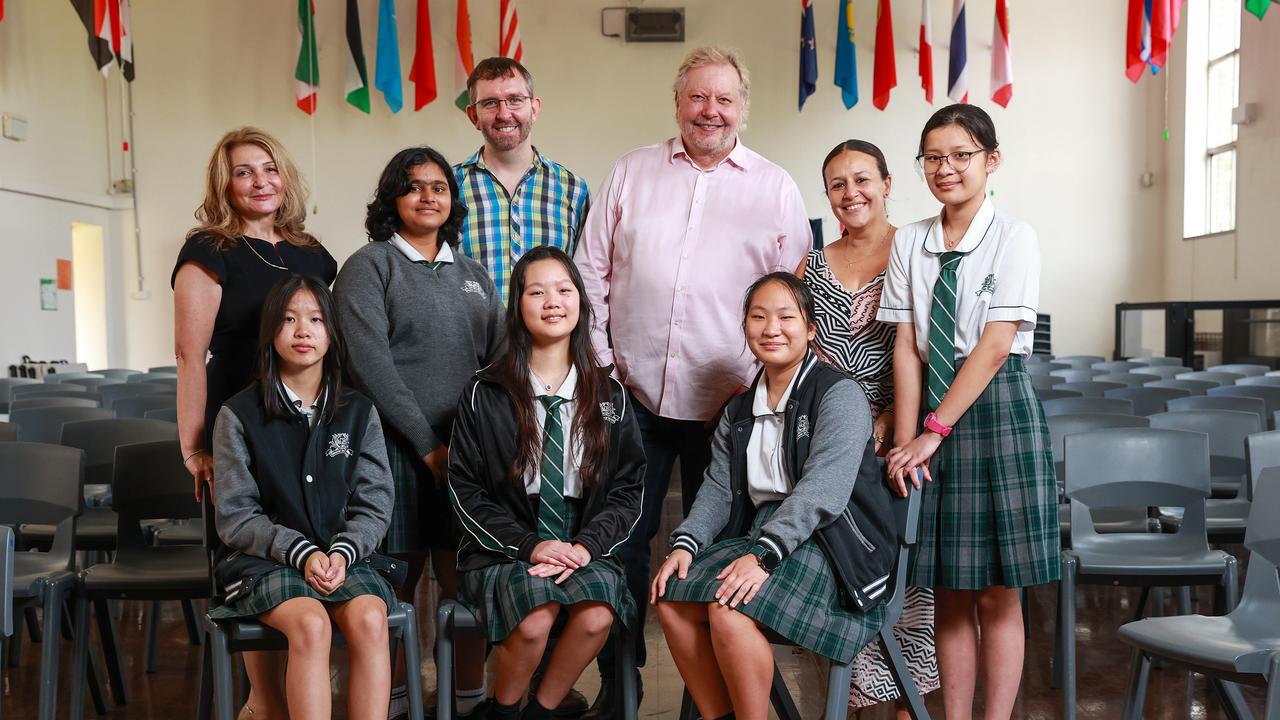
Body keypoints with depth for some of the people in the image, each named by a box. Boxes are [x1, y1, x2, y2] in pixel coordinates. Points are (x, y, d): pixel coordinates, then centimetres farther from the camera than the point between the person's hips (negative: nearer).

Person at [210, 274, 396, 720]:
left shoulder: (359, 412, 8)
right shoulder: (239, 415, 2)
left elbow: (374, 504, 5)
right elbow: (235, 516, -1)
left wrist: (343, 553, -14)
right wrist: (301, 553, -15)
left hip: (346, 554, 2)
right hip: (265, 559, -2)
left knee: (369, 620, -29)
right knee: (310, 625, -32)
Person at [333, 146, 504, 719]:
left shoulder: (473, 275, 16)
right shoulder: (369, 267, 0)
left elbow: (500, 359, 12)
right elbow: (369, 363, -9)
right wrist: (428, 444, -11)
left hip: (466, 448, 4)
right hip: (399, 447, -4)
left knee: (463, 580, 6)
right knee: (399, 581, 2)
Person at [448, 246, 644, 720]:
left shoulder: (610, 396, 8)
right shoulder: (486, 394, 0)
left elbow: (628, 487, 7)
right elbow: (465, 490, -1)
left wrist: (587, 545, -10)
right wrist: (528, 545, -12)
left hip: (585, 550, 2)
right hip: (506, 550, -2)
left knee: (596, 617, -29)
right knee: (533, 621, -30)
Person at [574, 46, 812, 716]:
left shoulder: (775, 188, 4)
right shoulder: (632, 172, 9)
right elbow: (592, 271, 10)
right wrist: (600, 359, 2)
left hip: (726, 402, -1)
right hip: (634, 392, 2)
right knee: (622, 538, 8)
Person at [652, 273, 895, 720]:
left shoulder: (839, 395, -7)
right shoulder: (739, 411, 17)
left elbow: (821, 490, -20)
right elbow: (718, 489, 8)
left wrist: (764, 553, -30)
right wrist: (685, 543, -10)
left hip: (830, 543, -7)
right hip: (759, 535, 7)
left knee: (729, 610, -29)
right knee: (672, 599, -14)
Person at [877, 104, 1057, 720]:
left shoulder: (1014, 237, -4)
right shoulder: (910, 242, 8)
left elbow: (996, 344, -12)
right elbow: (907, 346, 2)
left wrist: (934, 430, -15)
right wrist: (906, 438, -7)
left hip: (998, 406, -3)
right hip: (932, 404, 4)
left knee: (997, 594, 3)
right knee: (949, 593, 9)